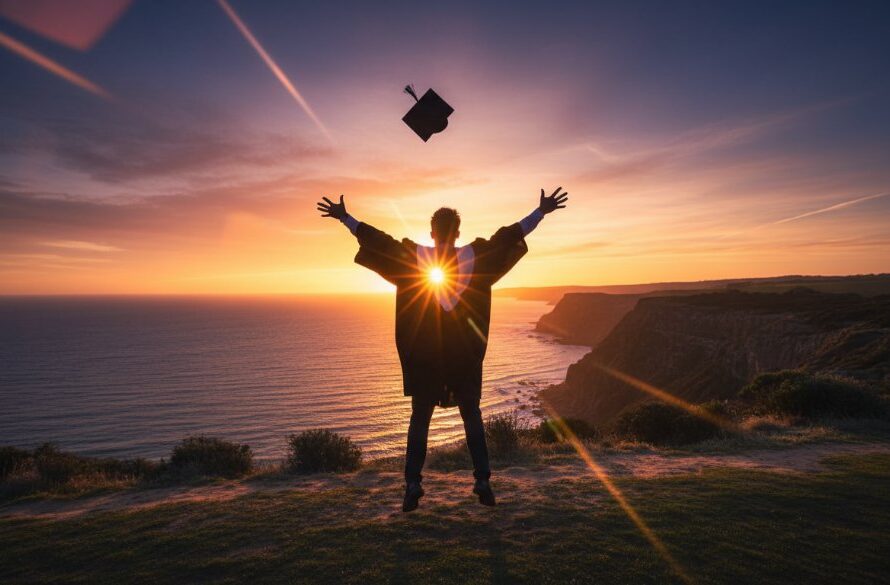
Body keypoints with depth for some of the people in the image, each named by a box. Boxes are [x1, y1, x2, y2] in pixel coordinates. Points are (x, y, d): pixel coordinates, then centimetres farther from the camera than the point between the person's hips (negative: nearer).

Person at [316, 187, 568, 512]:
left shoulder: (412, 256, -4)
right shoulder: (476, 255, -2)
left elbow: (378, 240, 0)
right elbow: (509, 235, 3)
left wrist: (345, 217, 10)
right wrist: (541, 211, 12)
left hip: (423, 353, 0)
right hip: (464, 352, 1)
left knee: (420, 418, 10)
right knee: (472, 416, 14)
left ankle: (413, 485, 9)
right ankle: (483, 481, 12)